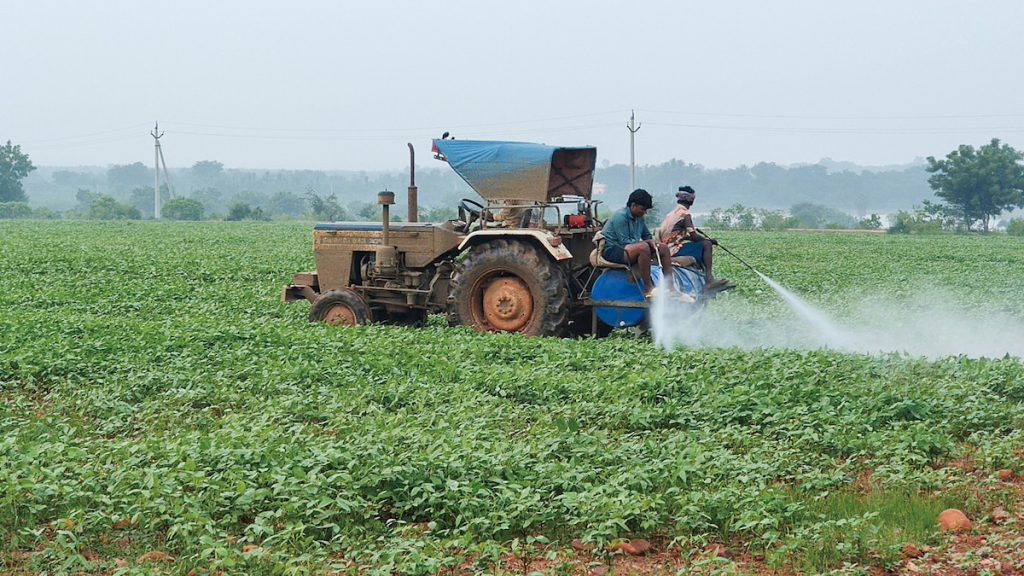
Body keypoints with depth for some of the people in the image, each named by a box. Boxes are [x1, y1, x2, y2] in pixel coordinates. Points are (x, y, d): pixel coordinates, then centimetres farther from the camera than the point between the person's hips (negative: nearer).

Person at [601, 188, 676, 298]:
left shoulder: (639, 218, 11)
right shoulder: (620, 216, -17)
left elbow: (647, 235, 24)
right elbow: (624, 242, -22)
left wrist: (651, 241, -1)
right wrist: (647, 242, -18)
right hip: (612, 250, -10)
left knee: (663, 248, 0)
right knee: (643, 247, -37)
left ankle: (670, 287, -4)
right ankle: (648, 289, -31)